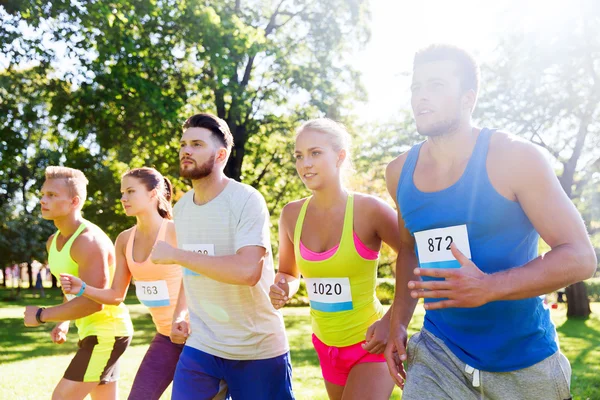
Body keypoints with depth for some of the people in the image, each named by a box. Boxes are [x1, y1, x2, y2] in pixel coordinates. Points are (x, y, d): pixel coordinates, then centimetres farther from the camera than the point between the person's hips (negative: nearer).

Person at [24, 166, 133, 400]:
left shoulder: (89, 241, -23)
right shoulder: (53, 242, 8)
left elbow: (93, 302, -30)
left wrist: (41, 316, -20)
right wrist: (63, 322, 7)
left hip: (107, 331, -10)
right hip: (92, 330, 10)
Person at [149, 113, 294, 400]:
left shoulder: (246, 200, -16)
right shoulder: (180, 208, 5)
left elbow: (247, 271, -29)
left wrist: (175, 255, -24)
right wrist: (179, 313, 5)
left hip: (258, 348, -5)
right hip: (201, 346, 5)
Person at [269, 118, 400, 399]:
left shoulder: (369, 210, -18)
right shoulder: (292, 214, -4)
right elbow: (288, 274, 11)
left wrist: (392, 322, -16)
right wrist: (282, 290, -10)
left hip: (369, 345, -5)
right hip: (326, 347, 5)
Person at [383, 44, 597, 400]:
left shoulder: (514, 158, -13)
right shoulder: (400, 173, 1)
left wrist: (489, 287, -28)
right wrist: (398, 323, 7)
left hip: (524, 364, -3)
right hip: (439, 355, 3)